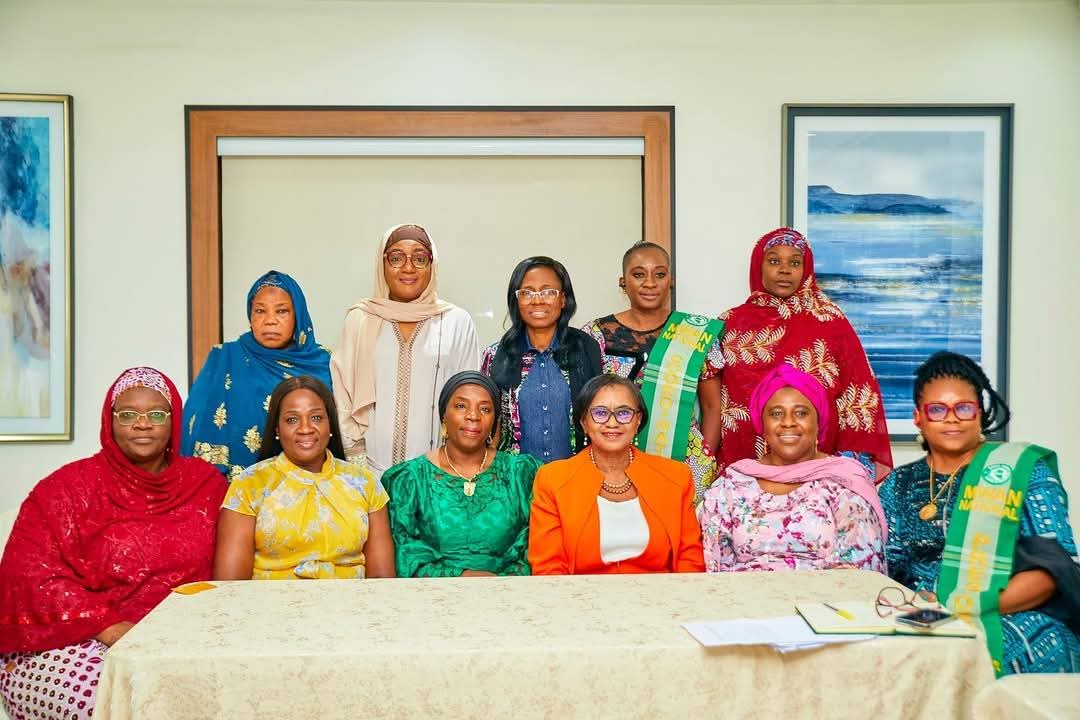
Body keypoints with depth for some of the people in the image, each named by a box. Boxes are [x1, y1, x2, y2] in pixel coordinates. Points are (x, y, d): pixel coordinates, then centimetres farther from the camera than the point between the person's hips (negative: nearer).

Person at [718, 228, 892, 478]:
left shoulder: (830, 322, 2)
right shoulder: (732, 324, 5)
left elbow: (858, 398, 0)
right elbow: (711, 402, 6)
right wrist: (716, 468, 2)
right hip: (744, 468, 1)